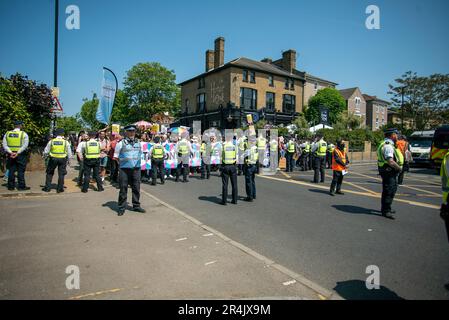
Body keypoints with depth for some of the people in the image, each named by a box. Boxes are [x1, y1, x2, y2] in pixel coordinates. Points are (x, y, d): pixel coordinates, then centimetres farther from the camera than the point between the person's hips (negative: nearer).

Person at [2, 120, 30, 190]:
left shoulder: (7, 134, 7)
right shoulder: (23, 134, -5)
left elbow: (4, 145, -2)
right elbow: (25, 145, -15)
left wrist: (10, 152, -10)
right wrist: (17, 153, -15)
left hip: (10, 155, 4)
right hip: (21, 155, -4)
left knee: (11, 171, 10)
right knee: (20, 171, 0)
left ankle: (11, 186, 15)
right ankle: (21, 186, 2)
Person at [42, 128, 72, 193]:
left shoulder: (51, 141, -2)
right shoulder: (66, 142, -4)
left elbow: (45, 152, 4)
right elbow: (69, 153, 1)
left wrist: (45, 156, 24)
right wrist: (68, 160, 14)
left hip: (53, 158, 1)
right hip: (63, 159, -1)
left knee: (49, 173, 16)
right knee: (61, 174, 8)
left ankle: (47, 187, 18)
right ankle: (60, 188, 10)